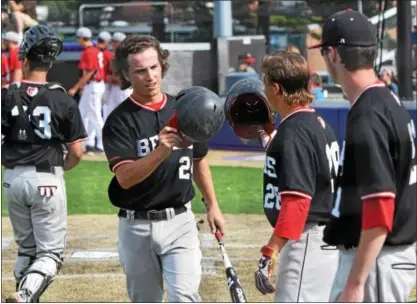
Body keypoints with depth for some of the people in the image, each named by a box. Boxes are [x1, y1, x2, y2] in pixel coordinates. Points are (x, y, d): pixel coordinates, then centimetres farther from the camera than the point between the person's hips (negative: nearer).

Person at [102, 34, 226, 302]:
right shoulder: (119, 121, -9)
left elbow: (199, 160, 19)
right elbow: (125, 177, -23)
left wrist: (212, 205, 17)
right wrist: (161, 151, -38)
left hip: (180, 221, 1)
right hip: (137, 227, -1)